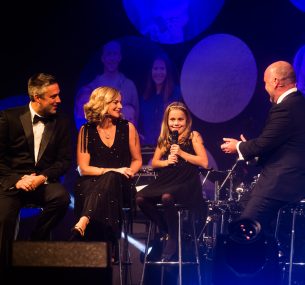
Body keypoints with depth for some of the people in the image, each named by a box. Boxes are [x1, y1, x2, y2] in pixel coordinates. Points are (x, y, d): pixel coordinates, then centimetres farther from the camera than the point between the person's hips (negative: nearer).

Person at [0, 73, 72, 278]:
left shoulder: (62, 122, 7)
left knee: (61, 196, -31)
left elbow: (65, 160, 5)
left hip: (43, 182, 2)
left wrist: (43, 177, -13)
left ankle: (36, 243, -9)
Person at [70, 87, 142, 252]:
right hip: (92, 184, -1)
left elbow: (137, 161, 17)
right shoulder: (87, 131, 7)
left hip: (121, 185, 1)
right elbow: (83, 168, 2)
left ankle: (83, 222, -57)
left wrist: (128, 172, -6)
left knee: (111, 179, -37)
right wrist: (110, 170, -12)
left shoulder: (127, 128, 11)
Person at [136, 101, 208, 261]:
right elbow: (154, 163, 19)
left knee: (167, 197, -37)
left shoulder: (193, 136, 2)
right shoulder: (164, 138, 17)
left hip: (187, 182, -5)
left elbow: (204, 163, -7)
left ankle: (173, 239, -16)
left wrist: (181, 153, -12)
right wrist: (166, 161, -3)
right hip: (166, 180, 5)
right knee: (140, 199, -22)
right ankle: (164, 230, -1)